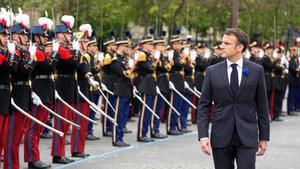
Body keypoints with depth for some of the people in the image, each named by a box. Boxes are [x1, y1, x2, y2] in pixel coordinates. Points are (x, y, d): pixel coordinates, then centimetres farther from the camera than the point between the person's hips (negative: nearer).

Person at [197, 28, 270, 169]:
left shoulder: (256, 70, 2)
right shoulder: (212, 71, 3)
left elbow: (262, 106, 6)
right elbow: (204, 106, 2)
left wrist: (264, 137, 5)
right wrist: (203, 136, -8)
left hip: (247, 137, -1)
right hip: (221, 137, 1)